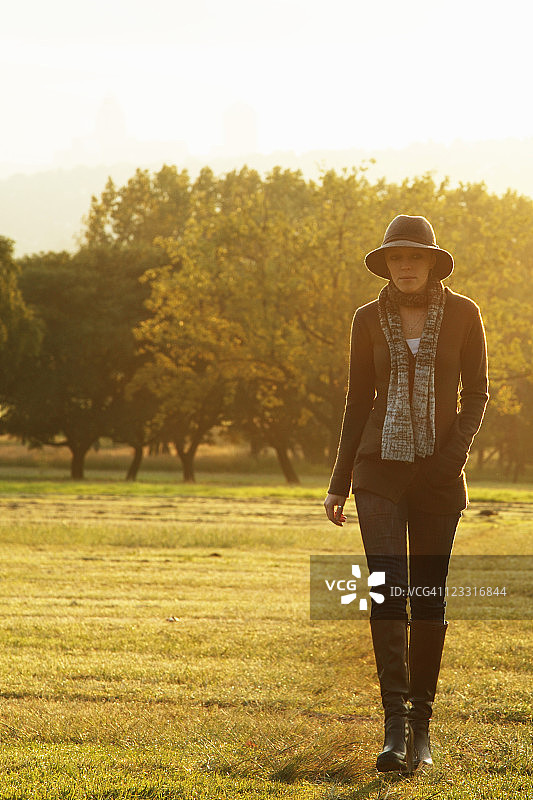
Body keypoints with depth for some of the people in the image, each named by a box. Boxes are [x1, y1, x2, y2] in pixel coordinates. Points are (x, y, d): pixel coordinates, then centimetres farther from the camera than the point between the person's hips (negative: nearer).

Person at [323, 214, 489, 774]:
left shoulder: (462, 314, 0)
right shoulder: (369, 319, 4)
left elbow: (476, 393, 2)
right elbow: (358, 401, 9)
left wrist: (456, 450, -16)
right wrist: (339, 483, 6)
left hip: (439, 475, 0)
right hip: (380, 469, 0)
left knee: (429, 597, 4)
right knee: (387, 590, -14)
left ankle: (421, 725, 17)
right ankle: (395, 727, -17)